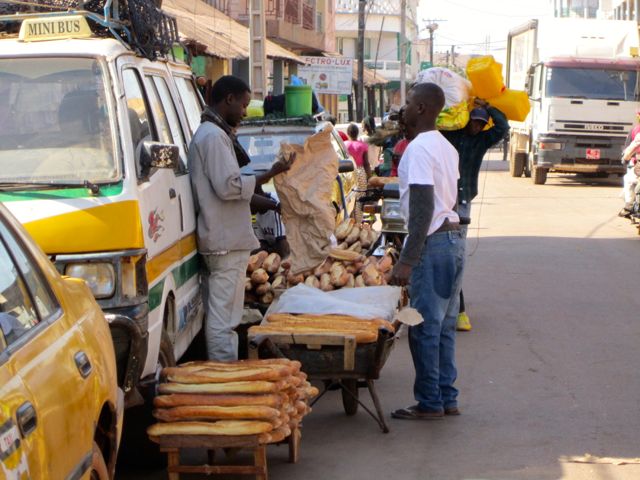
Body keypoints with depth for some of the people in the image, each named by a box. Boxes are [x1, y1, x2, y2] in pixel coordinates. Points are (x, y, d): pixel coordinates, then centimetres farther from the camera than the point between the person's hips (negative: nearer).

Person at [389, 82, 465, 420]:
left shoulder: (418, 149, -14)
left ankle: (429, 404, 3)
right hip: (454, 238, 9)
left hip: (432, 242, -9)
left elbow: (423, 209, -21)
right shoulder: (446, 147, 14)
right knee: (444, 326, 13)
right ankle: (447, 399, 18)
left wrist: (407, 261, -22)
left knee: (425, 328, -2)